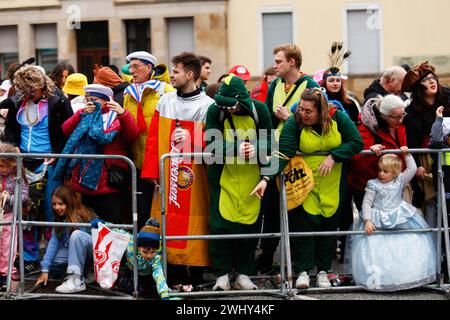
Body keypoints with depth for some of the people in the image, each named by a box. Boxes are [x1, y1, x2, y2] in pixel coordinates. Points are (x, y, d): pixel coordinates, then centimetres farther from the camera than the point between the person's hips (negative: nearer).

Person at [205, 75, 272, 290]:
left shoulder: (259, 110, -7)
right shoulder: (215, 111, -10)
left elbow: (268, 142, -5)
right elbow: (213, 144, -17)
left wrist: (256, 148, -27)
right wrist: (236, 149, -33)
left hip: (251, 178, 1)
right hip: (224, 177, -1)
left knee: (250, 223, 6)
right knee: (221, 224, -3)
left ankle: (244, 273, 19)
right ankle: (222, 274, 8)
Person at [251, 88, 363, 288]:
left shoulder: (338, 118, -11)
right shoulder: (294, 123, -15)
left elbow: (357, 142, -9)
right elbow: (283, 153, -24)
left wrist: (333, 157, -20)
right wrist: (267, 178, -36)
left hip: (333, 182, 2)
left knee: (329, 222, 6)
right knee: (304, 221, -9)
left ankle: (323, 270, 16)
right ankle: (303, 271, -1)